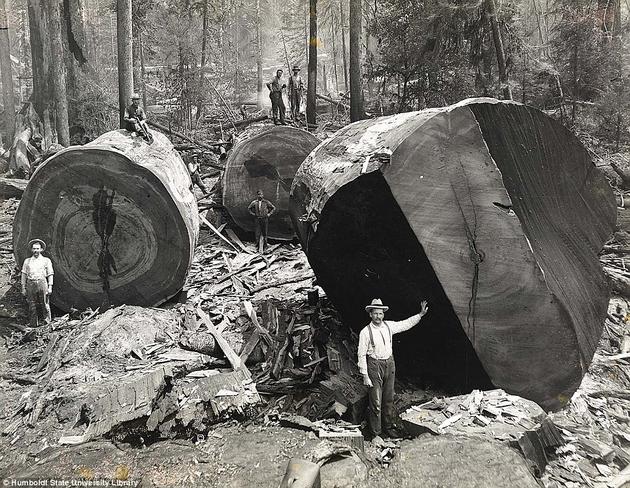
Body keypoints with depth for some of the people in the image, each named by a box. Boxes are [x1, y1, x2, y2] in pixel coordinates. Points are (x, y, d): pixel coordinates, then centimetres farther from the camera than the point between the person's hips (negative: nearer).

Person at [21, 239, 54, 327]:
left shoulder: (46, 260, 9)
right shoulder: (27, 261, 15)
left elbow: (50, 275, 6)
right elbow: (24, 275, 14)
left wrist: (50, 287, -2)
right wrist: (23, 288, 7)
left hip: (42, 283, -2)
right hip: (31, 284, 2)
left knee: (44, 304, -3)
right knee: (32, 305, 2)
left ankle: (47, 322, 5)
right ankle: (33, 324, 8)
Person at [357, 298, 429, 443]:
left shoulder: (389, 326, 0)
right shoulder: (365, 332, -14)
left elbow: (406, 324, 14)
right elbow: (361, 355, -11)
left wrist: (421, 314, 8)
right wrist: (365, 376, -13)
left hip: (389, 364, 5)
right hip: (374, 366, -5)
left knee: (389, 399, 16)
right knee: (376, 402, -2)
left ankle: (389, 428, 33)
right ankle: (375, 434, 11)